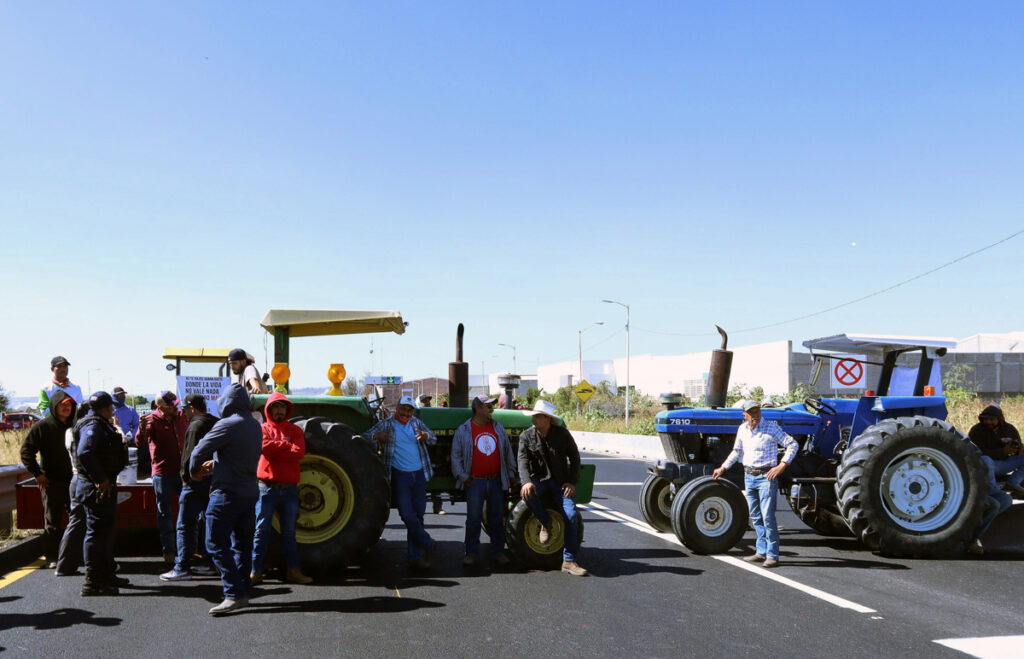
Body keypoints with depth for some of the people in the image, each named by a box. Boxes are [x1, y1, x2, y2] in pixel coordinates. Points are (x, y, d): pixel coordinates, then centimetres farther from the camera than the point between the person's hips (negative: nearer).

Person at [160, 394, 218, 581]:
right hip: (213, 479, 9)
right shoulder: (216, 424, 14)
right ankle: (208, 563, 18)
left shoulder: (196, 426, -13)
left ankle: (182, 568, -4)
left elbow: (192, 453, -18)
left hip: (197, 481, -9)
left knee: (185, 525, -5)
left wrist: (185, 475, -8)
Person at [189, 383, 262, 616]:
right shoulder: (255, 426, 11)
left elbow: (200, 450, -13)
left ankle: (234, 594, -12)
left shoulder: (228, 425, -16)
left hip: (227, 492, -9)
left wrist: (194, 471, 6)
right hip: (249, 491, 9)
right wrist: (215, 463, 16)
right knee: (242, 543, 15)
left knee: (216, 544, -6)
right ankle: (243, 592, 19)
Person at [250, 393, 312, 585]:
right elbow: (265, 447, -18)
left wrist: (275, 450, -11)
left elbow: (299, 452, -9)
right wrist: (286, 444, -8)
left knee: (289, 532, 9)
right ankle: (256, 571, 6)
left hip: (289, 488, 2)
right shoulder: (263, 429, 4)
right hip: (267, 488, -2)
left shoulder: (295, 430, 9)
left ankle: (293, 570, 14)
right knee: (262, 531, 0)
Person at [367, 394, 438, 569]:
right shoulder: (386, 424, 0)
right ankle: (429, 545, 7)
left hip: (419, 475, 4)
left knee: (418, 515, 7)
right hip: (400, 475, -3)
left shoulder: (416, 423, 8)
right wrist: (377, 436, -28)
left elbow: (433, 438, 0)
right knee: (408, 515, -11)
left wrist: (425, 436, -24)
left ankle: (415, 556, 15)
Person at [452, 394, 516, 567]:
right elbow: (456, 456, 1)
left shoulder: (498, 428, 9)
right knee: (473, 518, -1)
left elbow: (507, 452, 17)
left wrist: (510, 474, 17)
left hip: (496, 481, 3)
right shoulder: (463, 430, -2)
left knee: (497, 518, 8)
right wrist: (463, 477, -5)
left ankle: (498, 552, 18)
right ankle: (471, 553, 9)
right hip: (475, 482, -3)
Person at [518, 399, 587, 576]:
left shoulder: (562, 434, -3)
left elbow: (574, 458, 5)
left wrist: (572, 482, -8)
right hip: (538, 480, 0)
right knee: (527, 494, -35)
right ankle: (545, 522, -7)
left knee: (571, 515, -17)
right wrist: (526, 482, -34)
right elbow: (523, 461, -15)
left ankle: (569, 561, -10)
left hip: (560, 482, 0)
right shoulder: (526, 436, -4)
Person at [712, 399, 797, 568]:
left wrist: (781, 466, -15)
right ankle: (761, 552, 18)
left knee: (768, 517, -9)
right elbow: (737, 451, 22)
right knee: (755, 517, 10)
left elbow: (792, 444, -8)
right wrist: (722, 468, 20)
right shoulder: (742, 429, 8)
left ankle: (772, 555, -3)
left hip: (766, 477, -6)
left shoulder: (771, 427, -9)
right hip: (749, 477, 6)